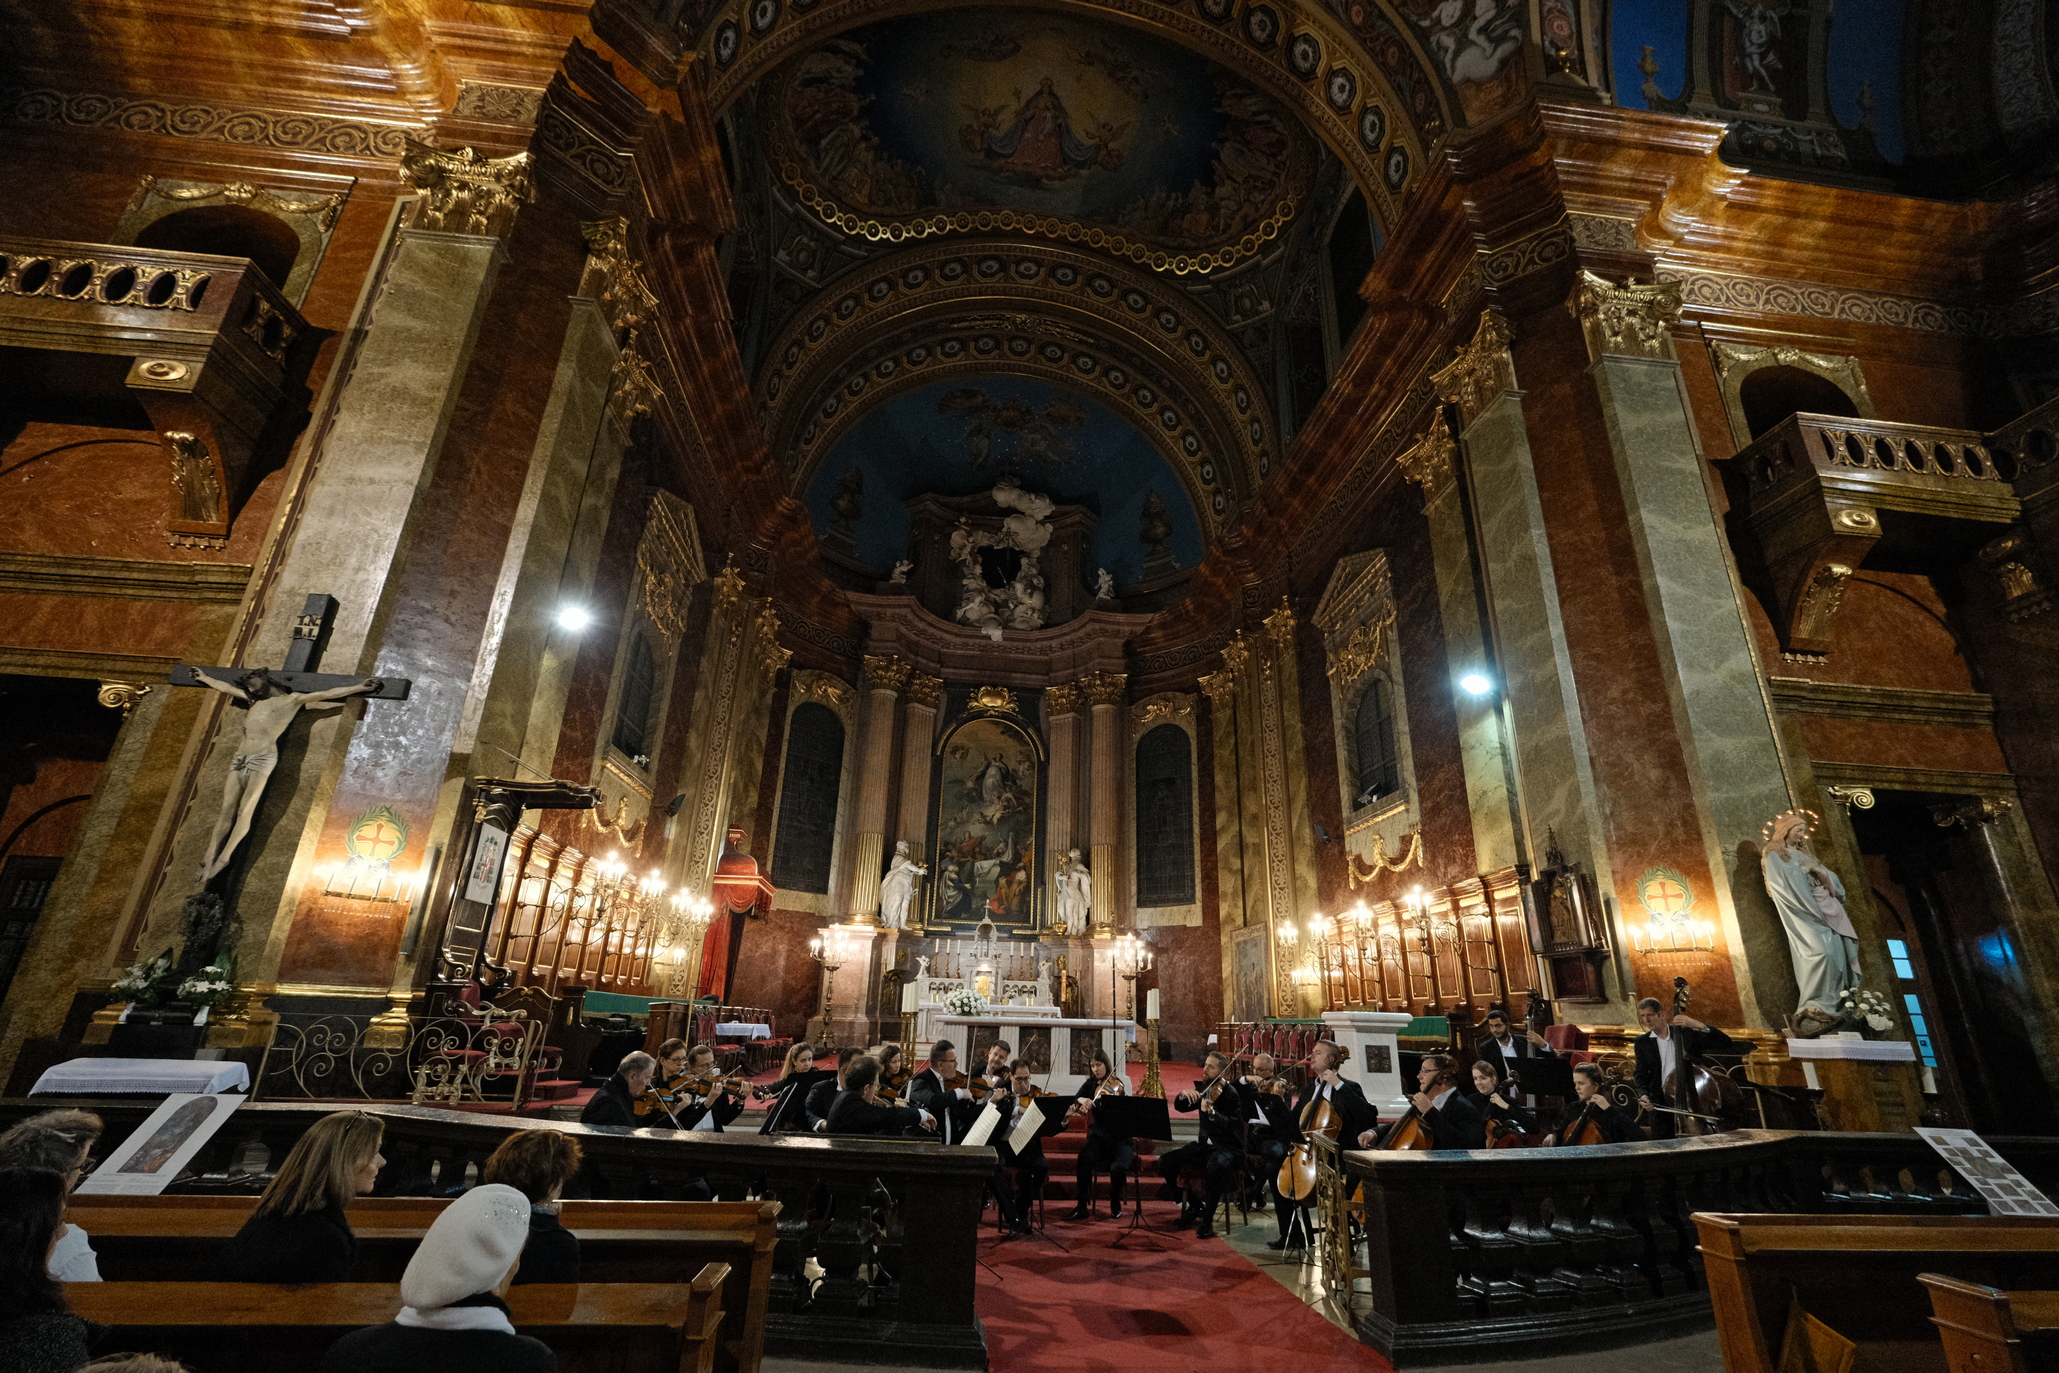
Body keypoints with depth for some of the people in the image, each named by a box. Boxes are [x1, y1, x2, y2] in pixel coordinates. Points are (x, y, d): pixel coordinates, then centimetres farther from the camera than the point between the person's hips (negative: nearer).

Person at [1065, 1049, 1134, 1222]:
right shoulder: (1091, 1084, 7)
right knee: (1085, 1157, -30)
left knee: (1118, 1166, -31)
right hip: (1098, 1136, 3)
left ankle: (1115, 1204, 0)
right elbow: (1073, 1100, -3)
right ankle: (1082, 1206, -18)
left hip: (1119, 1138, -2)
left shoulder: (1118, 1084, -4)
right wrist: (1080, 1100, -26)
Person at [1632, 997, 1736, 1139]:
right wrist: (1643, 1094, -17)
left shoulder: (1686, 1033, 7)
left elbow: (1726, 1043, 0)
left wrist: (1698, 1025, -13)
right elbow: (1641, 1074, 2)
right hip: (1662, 1105, 0)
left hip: (1691, 1100, 0)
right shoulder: (1642, 1042, 8)